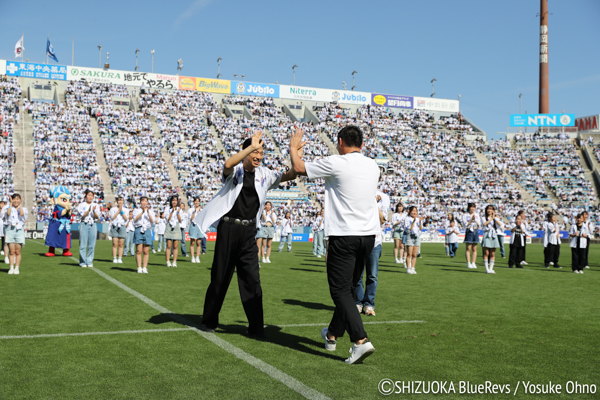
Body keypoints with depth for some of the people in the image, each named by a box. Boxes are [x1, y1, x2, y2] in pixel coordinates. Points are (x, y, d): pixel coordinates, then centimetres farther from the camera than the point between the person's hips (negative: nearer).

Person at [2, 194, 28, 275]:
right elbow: (8, 213, -10)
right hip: (10, 229, 0)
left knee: (18, 252, 0)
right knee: (11, 251, -1)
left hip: (19, 229, 0)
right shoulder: (8, 208, 11)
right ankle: (11, 268, 4)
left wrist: (20, 204, -3)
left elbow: (22, 214, -11)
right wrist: (11, 204, -2)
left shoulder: (24, 209, 10)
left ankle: (17, 268, 5)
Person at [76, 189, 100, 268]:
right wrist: (88, 210, -20)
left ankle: (90, 262, 8)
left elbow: (97, 217, 2)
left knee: (92, 245, 0)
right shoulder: (81, 205, 5)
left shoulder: (96, 205, 10)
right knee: (83, 245, -3)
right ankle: (83, 262, 4)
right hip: (84, 225, -2)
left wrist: (94, 211, -16)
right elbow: (82, 216, -6)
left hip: (93, 225, 2)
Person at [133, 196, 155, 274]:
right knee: (139, 251, -6)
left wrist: (148, 213, -15)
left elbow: (152, 221, -1)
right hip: (138, 230, -1)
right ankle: (139, 268, -3)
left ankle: (144, 268, 2)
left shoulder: (151, 211, 16)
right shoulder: (136, 210, 12)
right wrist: (142, 212, -17)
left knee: (146, 251, -2)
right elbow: (135, 219, -7)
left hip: (147, 231, 1)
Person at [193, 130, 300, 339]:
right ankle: (209, 321, 24)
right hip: (228, 229, -3)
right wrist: (251, 146, -31)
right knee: (220, 277, 7)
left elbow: (289, 176, 6)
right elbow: (228, 164, -26)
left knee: (252, 279, -2)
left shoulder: (264, 174, 10)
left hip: (248, 231, 3)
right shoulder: (235, 171, -3)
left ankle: (256, 327, 3)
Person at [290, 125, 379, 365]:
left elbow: (298, 168, 3)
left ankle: (360, 340, -17)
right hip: (368, 235, 7)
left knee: (341, 290, -4)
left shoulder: (335, 163, -10)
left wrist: (294, 148, 22)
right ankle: (333, 334, 34)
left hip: (344, 236, -7)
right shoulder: (373, 166, 9)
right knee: (348, 288, 18)